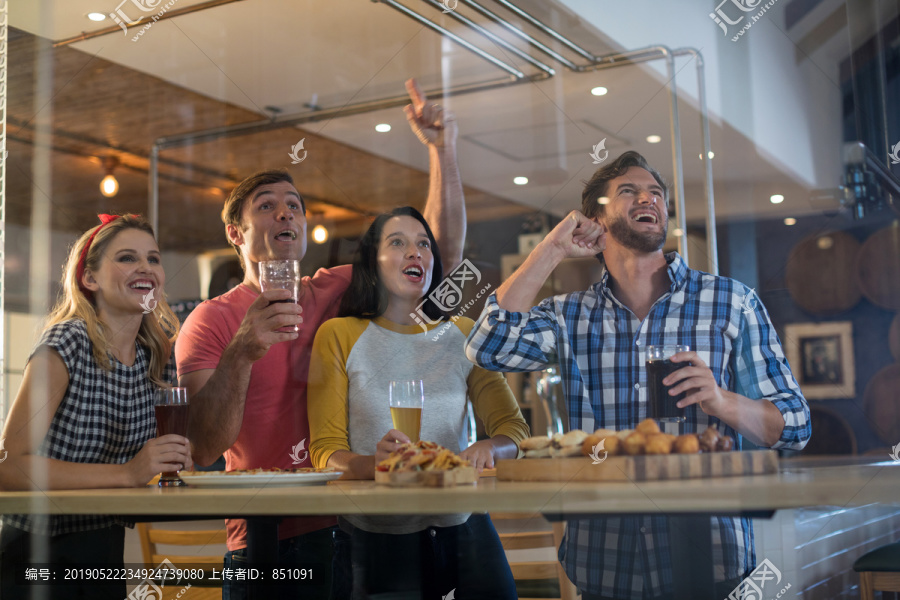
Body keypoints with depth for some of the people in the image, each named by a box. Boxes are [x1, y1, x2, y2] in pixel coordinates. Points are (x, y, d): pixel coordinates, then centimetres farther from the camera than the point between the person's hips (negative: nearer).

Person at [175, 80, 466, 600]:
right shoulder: (212, 321, -1)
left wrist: (443, 150, 0)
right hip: (267, 544, -3)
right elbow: (201, 450, -11)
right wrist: (242, 352, -26)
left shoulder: (342, 291, 10)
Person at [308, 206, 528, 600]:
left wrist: (487, 449, -22)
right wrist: (374, 463, -27)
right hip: (376, 535, -2)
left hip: (461, 527, 3)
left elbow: (513, 427, 3)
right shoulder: (339, 336, -1)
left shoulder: (463, 335, 9)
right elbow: (326, 451, -5)